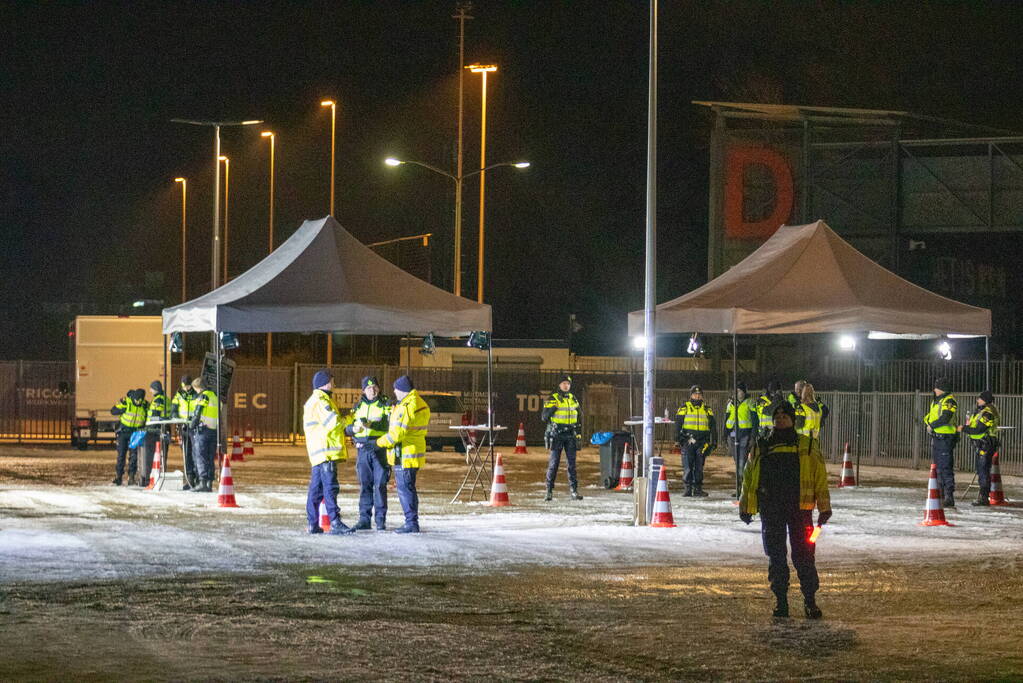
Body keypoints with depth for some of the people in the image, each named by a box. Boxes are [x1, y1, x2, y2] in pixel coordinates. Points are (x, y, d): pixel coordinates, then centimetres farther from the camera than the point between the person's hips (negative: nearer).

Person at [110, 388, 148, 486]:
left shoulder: (145, 405, -2)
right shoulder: (126, 401, -9)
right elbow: (113, 411, -8)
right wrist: (124, 408, -20)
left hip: (136, 433, 1)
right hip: (123, 431, -1)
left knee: (134, 455, -4)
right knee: (121, 455, 1)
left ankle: (131, 477, 1)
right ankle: (118, 476, 8)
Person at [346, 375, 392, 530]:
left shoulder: (386, 405, 2)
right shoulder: (358, 407, 14)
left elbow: (388, 424, -13)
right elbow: (347, 429, 13)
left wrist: (371, 424, -25)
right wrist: (354, 428, -10)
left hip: (380, 449, -4)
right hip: (363, 450, 4)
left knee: (380, 485, -4)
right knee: (364, 485, 5)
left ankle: (381, 519, 1)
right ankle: (364, 518, 10)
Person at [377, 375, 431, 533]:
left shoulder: (407, 407, -19)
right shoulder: (420, 404, 14)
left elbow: (397, 433, -21)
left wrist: (381, 442, -7)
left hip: (404, 456, -10)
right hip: (415, 452, 10)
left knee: (405, 489, -6)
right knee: (409, 489, 16)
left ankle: (411, 523, -5)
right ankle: (412, 522, 20)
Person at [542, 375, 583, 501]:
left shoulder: (573, 399, 13)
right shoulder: (552, 399, 0)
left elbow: (579, 416, 24)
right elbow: (544, 417, -5)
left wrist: (579, 432, 16)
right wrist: (551, 408, -22)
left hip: (570, 435, 4)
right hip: (556, 435, -4)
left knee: (571, 463, 2)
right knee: (553, 463, -4)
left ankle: (574, 490, 3)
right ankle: (549, 491, 0)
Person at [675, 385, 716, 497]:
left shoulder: (707, 409, 14)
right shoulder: (684, 408, 6)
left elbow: (713, 426, 15)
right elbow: (678, 424, 2)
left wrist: (714, 440, 8)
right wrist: (680, 437, -8)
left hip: (702, 441, 2)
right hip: (688, 441, -2)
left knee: (699, 466, 4)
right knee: (688, 466, -4)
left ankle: (698, 488, 9)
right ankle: (688, 488, -2)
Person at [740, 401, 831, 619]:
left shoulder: (808, 447, 8)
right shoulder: (761, 448, 14)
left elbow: (820, 478, 5)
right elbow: (749, 477, 19)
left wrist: (824, 508, -1)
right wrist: (745, 507, 15)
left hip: (800, 509, -2)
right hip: (771, 510, 2)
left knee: (804, 556, -4)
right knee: (776, 556, 4)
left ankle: (810, 600, 4)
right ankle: (780, 599, 11)